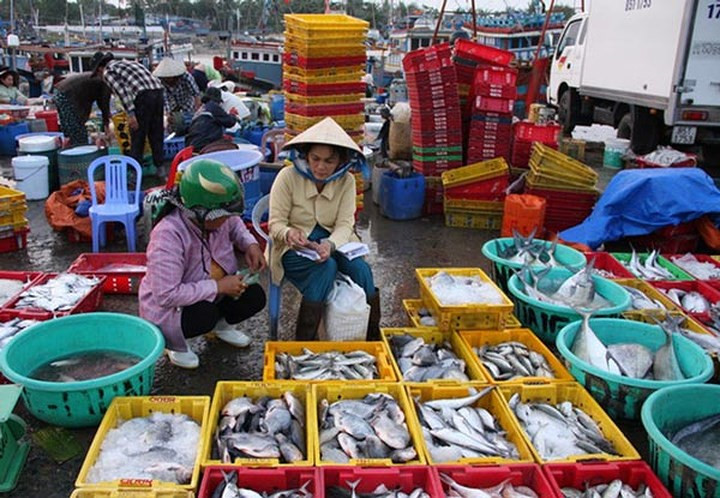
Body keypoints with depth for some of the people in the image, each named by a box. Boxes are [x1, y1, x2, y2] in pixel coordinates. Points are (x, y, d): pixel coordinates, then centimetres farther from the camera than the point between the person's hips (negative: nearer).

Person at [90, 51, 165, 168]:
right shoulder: (125, 63, 31)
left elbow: (122, 91, -8)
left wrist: (130, 114, -12)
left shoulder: (108, 72, 8)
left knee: (137, 136, 3)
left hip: (143, 95, -7)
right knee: (156, 135, 14)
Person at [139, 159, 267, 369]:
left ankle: (221, 324, 18)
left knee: (254, 297, -13)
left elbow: (234, 224, 12)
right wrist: (218, 286, -33)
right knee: (205, 316, -35)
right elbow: (166, 296, -38)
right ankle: (171, 340, -1)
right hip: (167, 308, -6)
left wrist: (250, 244, -9)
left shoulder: (217, 218, -15)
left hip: (211, 296, 6)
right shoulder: (168, 235, -36)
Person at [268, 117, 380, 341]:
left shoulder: (346, 181, -4)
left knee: (361, 268, -24)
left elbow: (345, 224, -10)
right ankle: (303, 340, -24)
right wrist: (289, 234, -35)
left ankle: (374, 337, -7)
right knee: (326, 267, -32)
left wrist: (330, 244, -33)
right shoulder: (288, 176, -11)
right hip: (294, 248, -3)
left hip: (332, 242, 3)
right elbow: (275, 223, -10)